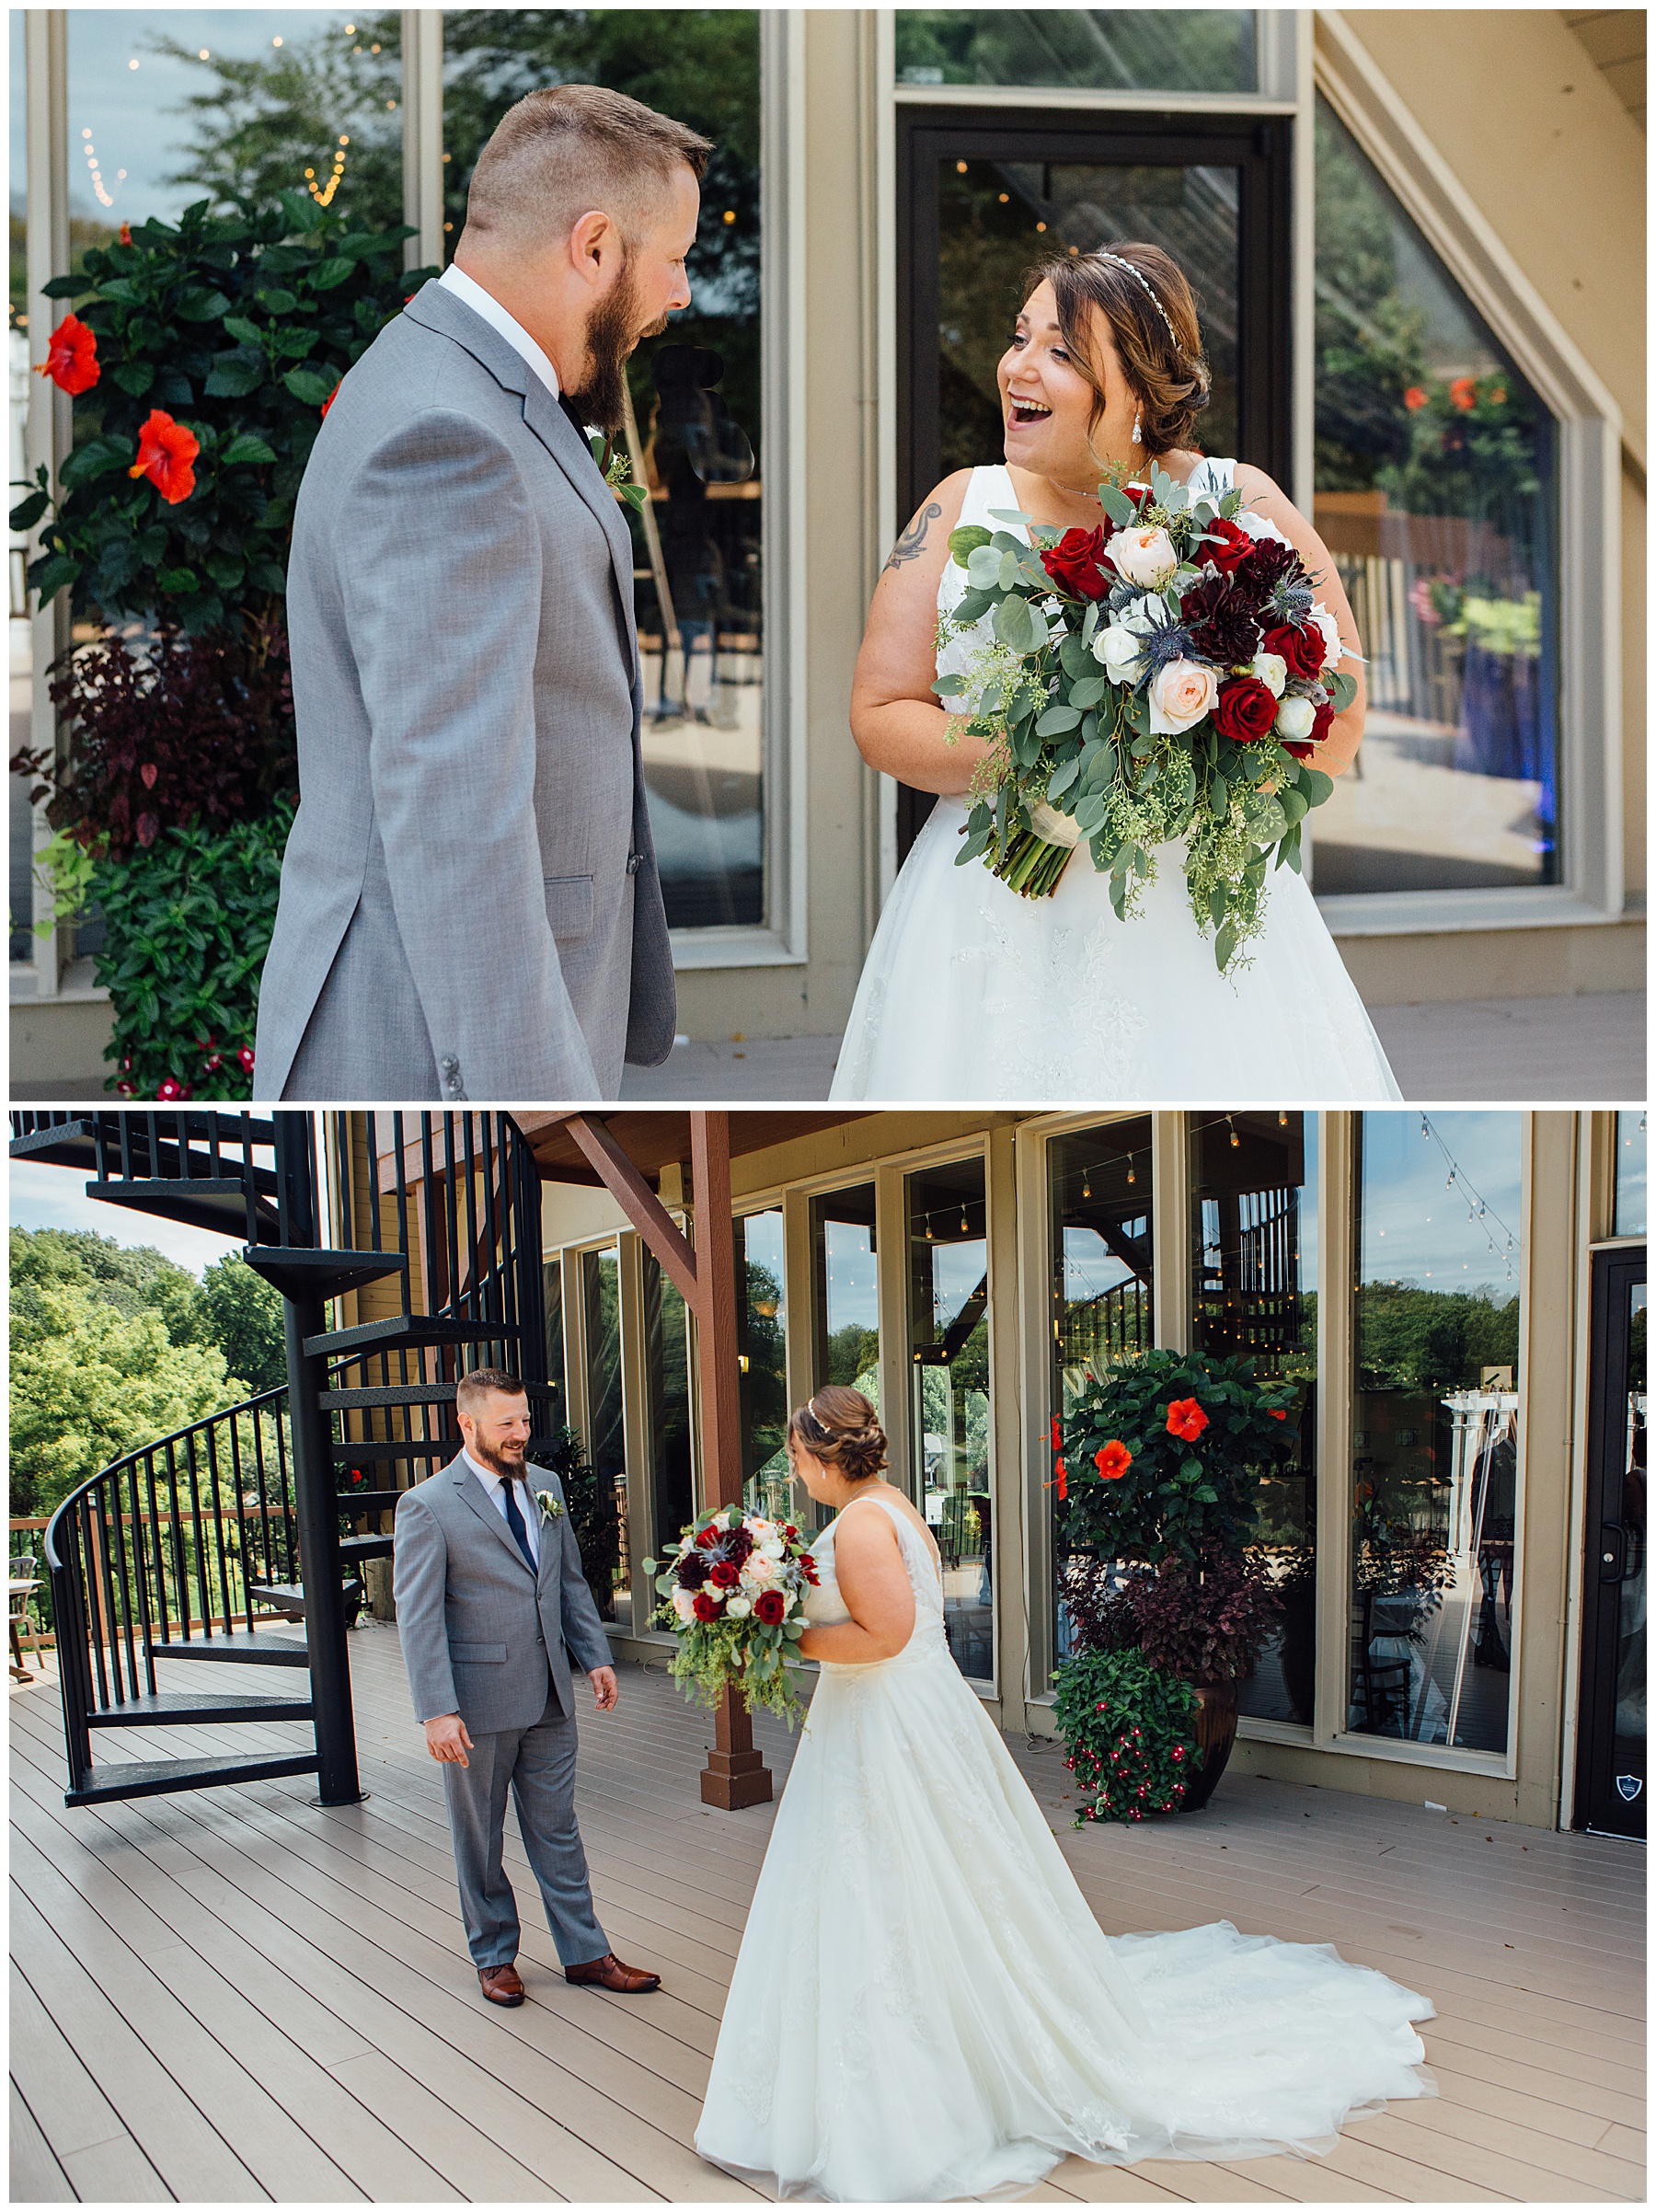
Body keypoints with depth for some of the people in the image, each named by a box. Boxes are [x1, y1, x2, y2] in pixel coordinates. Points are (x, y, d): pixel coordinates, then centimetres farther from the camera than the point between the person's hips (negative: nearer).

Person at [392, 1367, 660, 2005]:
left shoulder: (546, 1486, 8)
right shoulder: (427, 1506, -12)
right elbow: (418, 1618, -15)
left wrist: (595, 1658, 9)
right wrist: (437, 1712, -20)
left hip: (548, 1699, 5)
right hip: (478, 1703, -5)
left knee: (557, 1831, 12)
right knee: (480, 1839, 10)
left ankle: (584, 1953, 19)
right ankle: (494, 1955, 24)